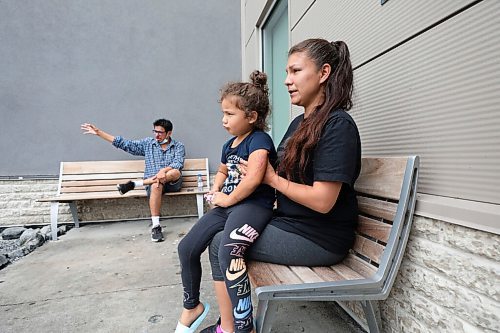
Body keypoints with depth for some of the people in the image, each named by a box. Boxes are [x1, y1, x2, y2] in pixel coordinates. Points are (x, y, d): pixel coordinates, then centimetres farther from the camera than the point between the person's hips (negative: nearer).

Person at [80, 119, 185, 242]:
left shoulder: (178, 146, 5)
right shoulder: (147, 143, 12)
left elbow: (178, 164, -11)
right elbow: (125, 144, 9)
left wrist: (164, 170, -32)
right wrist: (98, 132, 6)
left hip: (173, 183, 0)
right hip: (153, 182, 0)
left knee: (175, 172, -35)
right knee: (156, 186, -37)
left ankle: (134, 184, -26)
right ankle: (155, 226, -35)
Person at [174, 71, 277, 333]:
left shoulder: (259, 139, -11)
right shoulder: (229, 144, 16)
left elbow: (253, 178, -26)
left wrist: (228, 199, -12)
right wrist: (215, 192, 14)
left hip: (254, 205, -9)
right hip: (227, 205, 9)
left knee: (229, 252, -35)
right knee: (186, 248, 6)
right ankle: (192, 307, 30)